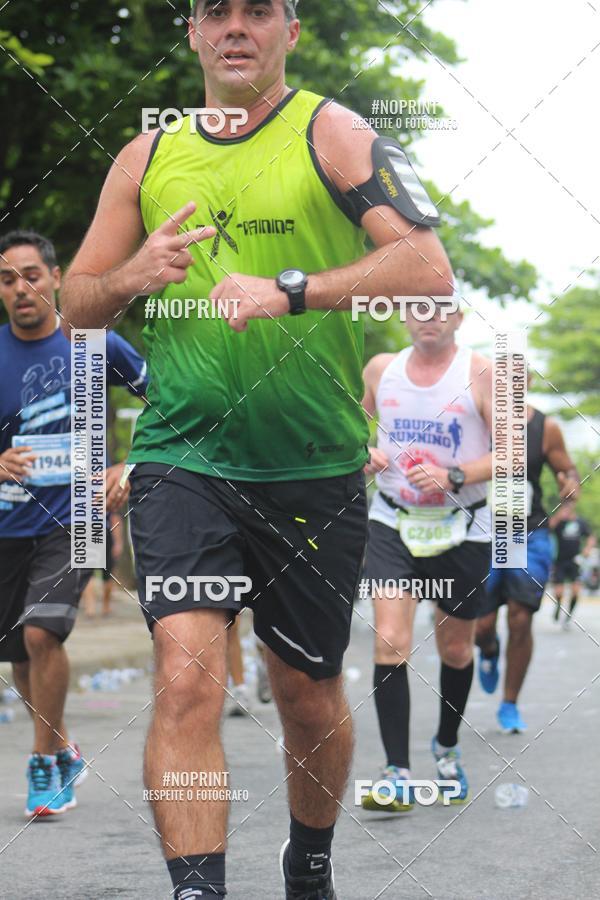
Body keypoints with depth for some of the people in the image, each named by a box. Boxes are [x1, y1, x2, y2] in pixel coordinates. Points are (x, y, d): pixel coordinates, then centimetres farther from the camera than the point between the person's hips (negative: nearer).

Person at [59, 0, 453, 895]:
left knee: (310, 695, 13)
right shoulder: (148, 157, 10)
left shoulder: (332, 135, -2)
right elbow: (76, 303, 15)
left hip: (316, 469, -1)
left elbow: (428, 269, -15)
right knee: (188, 678, -18)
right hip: (181, 458, 1)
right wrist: (135, 275, -8)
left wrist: (289, 291, -27)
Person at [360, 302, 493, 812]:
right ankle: (398, 775, -14)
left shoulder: (481, 374, -8)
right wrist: (366, 454, -2)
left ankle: (447, 747, 40)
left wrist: (453, 476, -26)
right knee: (390, 642, -15)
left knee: (456, 650, 14)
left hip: (462, 530, -1)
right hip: (393, 523, 1)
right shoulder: (381, 369, 3)